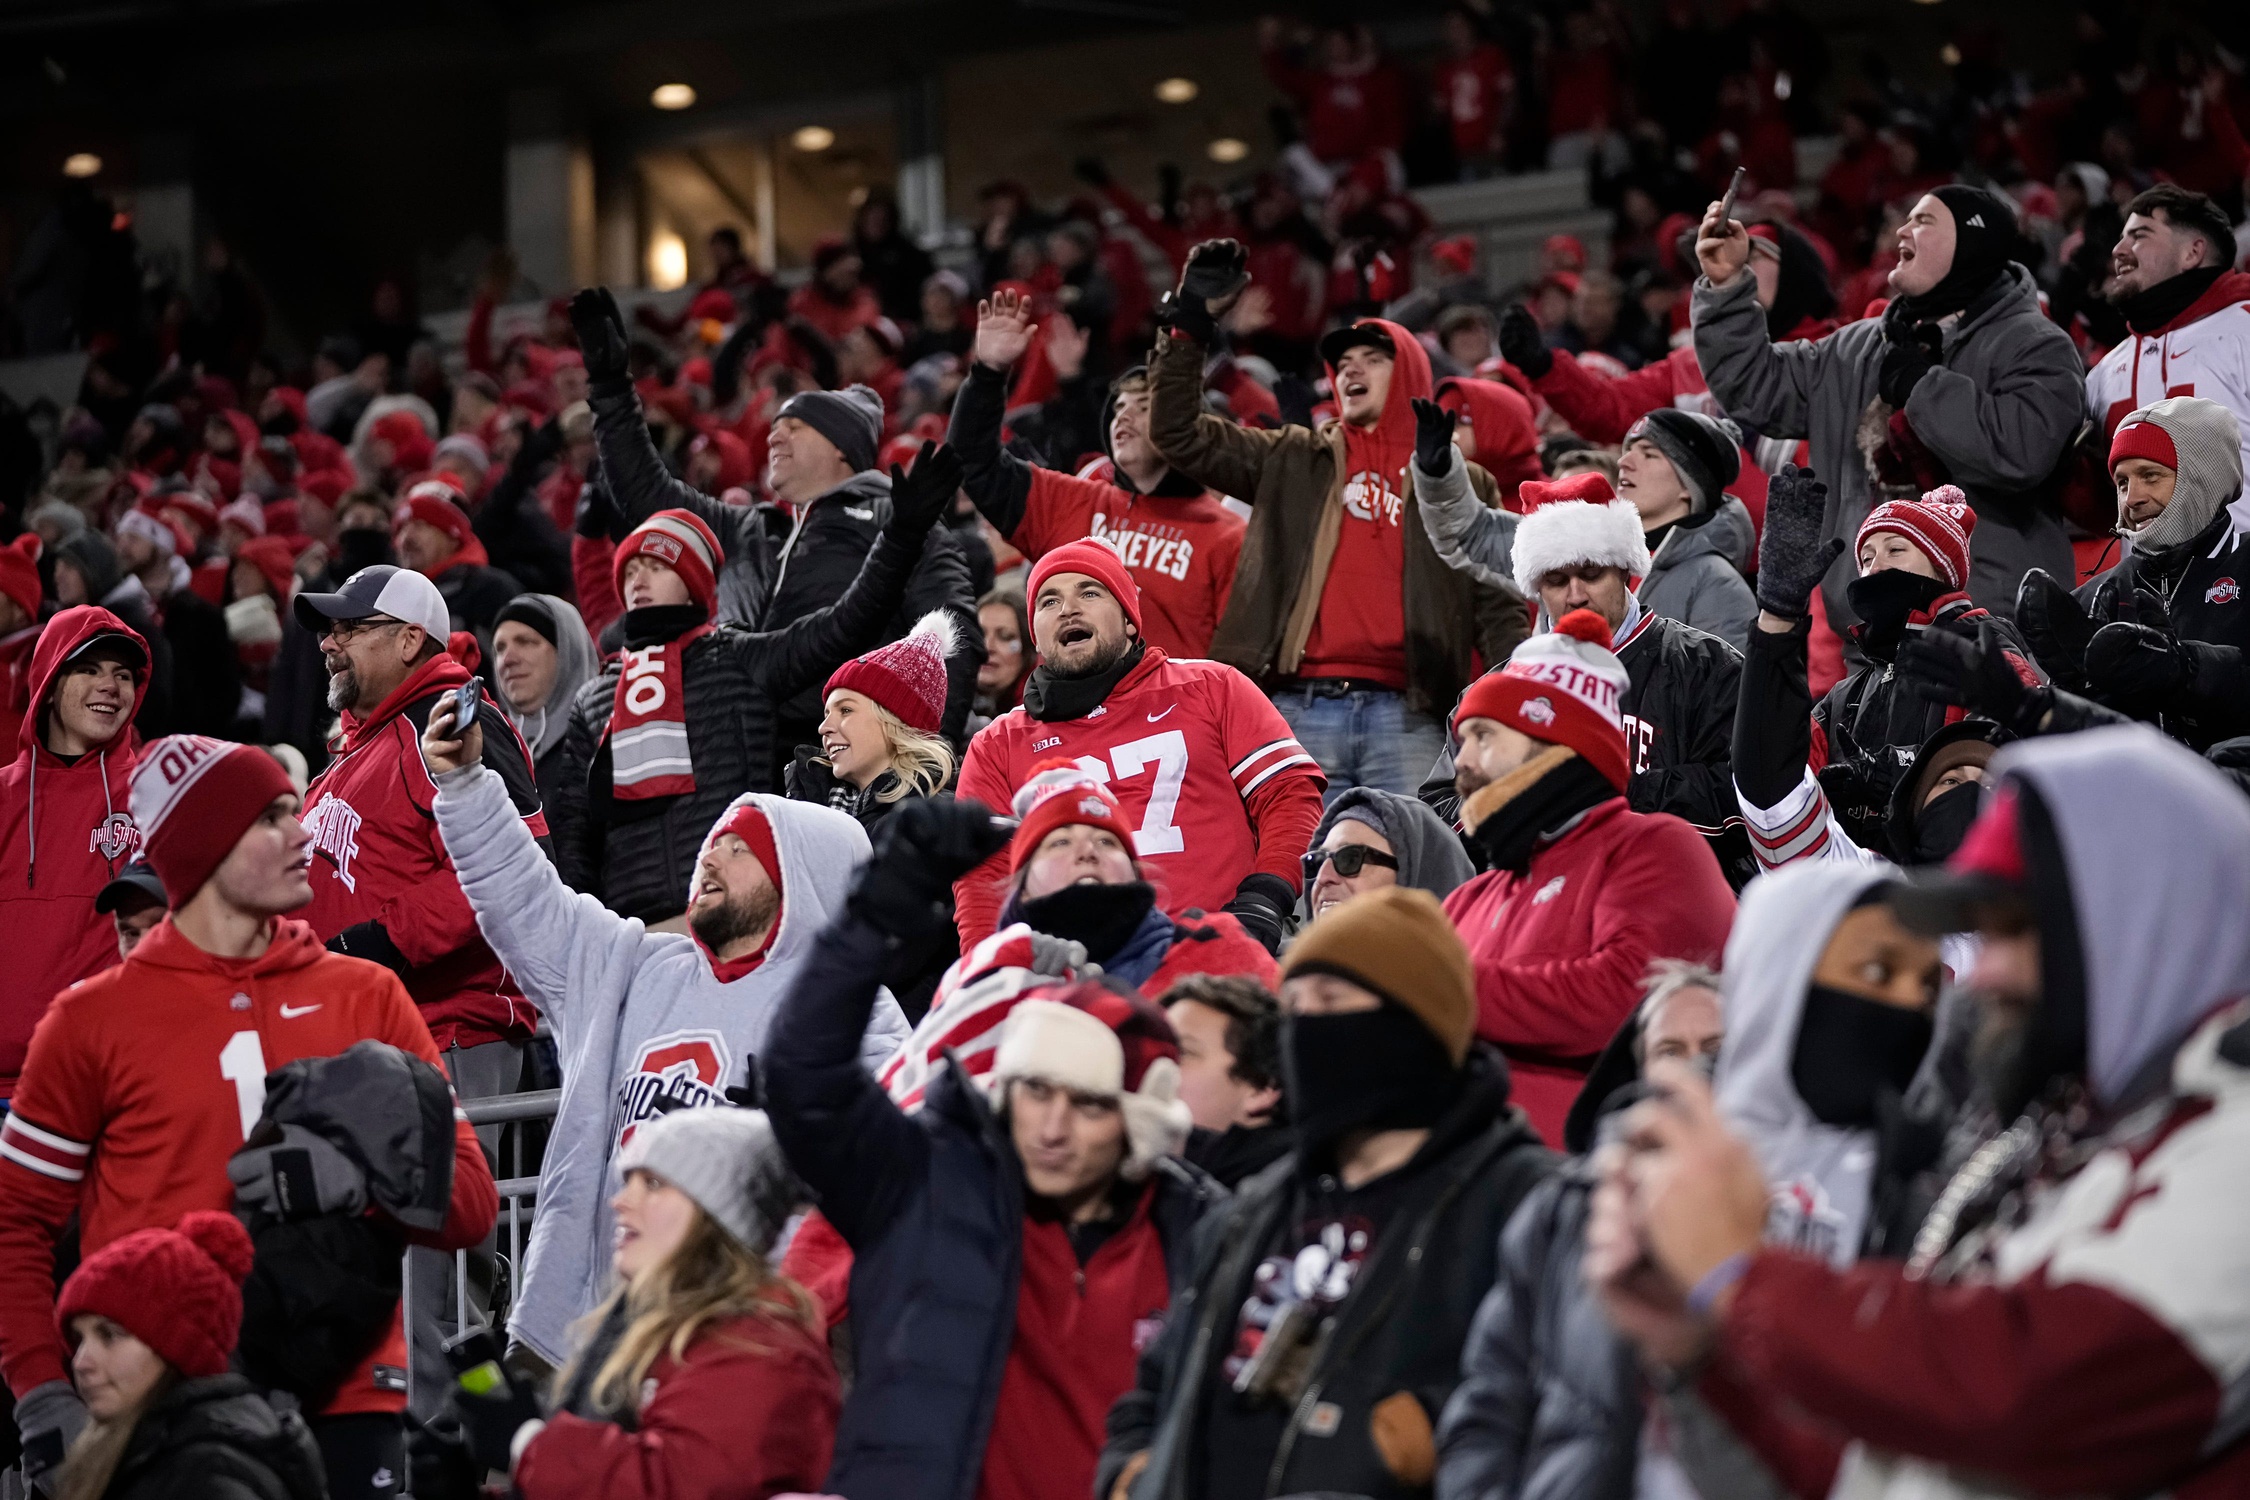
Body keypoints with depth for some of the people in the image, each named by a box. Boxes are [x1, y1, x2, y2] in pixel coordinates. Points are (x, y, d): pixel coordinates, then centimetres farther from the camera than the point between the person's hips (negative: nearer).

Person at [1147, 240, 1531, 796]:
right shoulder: (1293, 463, 20)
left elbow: (1498, 610, 12)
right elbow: (1179, 433, 13)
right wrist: (1190, 322, 5)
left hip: (1405, 719, -1)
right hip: (1300, 709, 1)